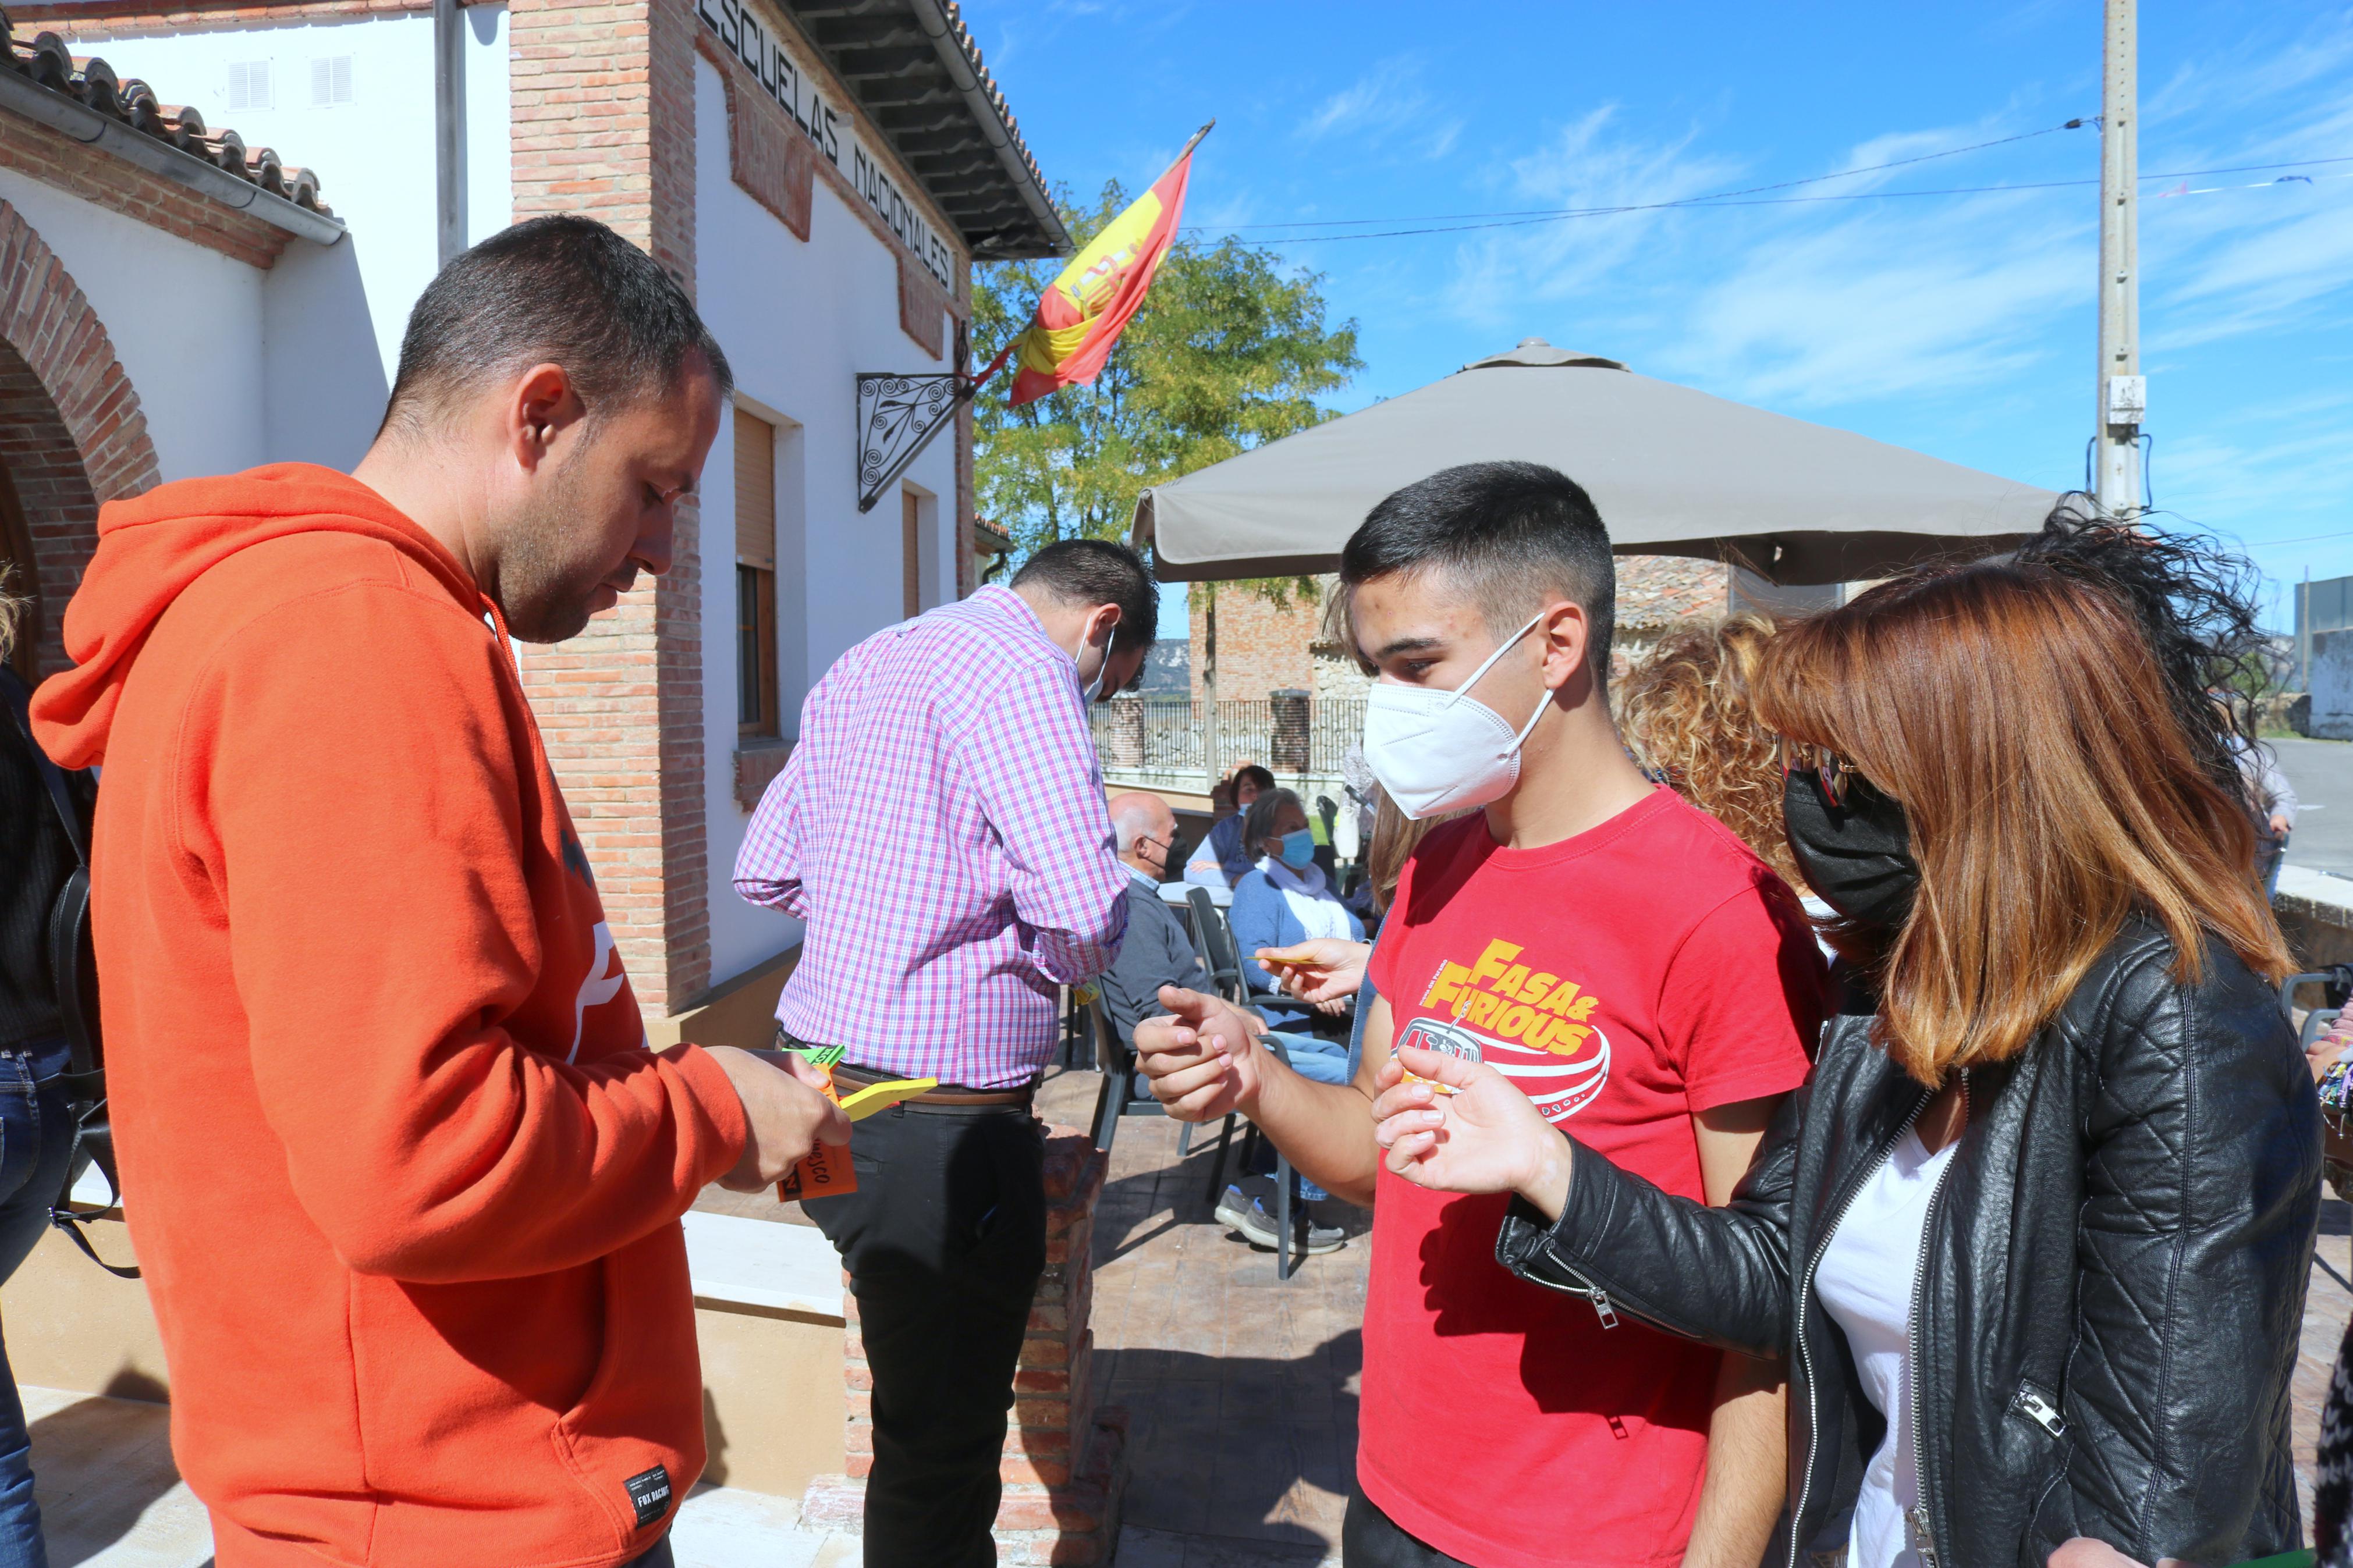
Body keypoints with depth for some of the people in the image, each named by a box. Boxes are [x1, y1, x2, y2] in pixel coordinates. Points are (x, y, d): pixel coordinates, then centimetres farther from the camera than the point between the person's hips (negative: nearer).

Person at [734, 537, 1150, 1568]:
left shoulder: (862, 668, 16)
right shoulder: (1020, 668, -15)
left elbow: (767, 871, 21)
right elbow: (1083, 912, -25)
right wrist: (1068, 961, -2)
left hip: (823, 1088, 9)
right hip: (936, 1128, -9)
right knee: (941, 1450, 5)